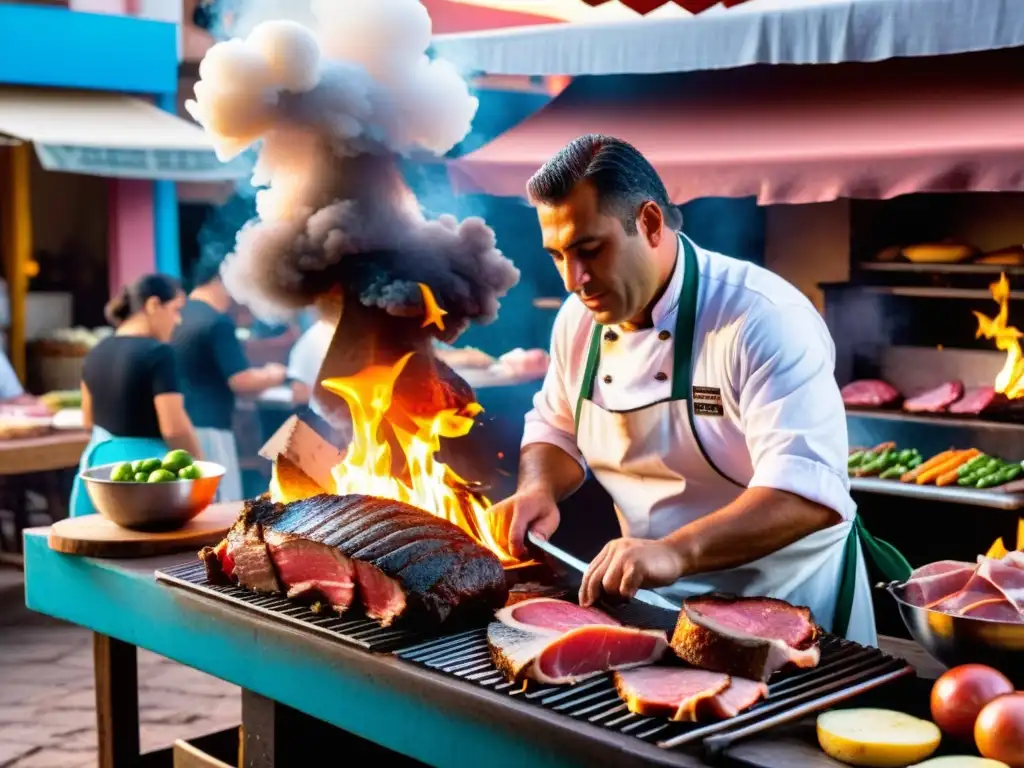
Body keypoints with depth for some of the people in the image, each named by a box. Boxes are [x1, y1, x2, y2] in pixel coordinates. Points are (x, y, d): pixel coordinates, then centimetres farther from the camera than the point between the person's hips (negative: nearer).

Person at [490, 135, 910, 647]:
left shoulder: (765, 318, -21)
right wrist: (539, 491, -7)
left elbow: (809, 492, -30)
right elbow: (555, 432, 16)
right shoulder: (579, 319, 1)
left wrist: (677, 551, -44)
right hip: (660, 605, 6)